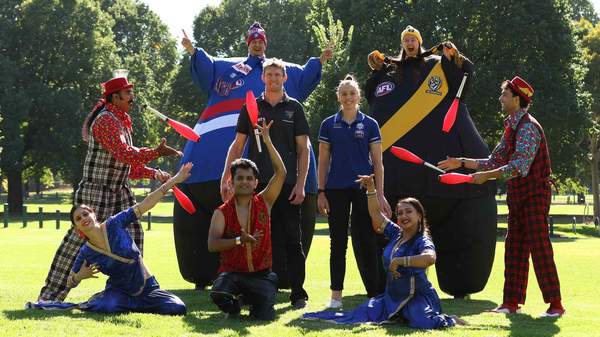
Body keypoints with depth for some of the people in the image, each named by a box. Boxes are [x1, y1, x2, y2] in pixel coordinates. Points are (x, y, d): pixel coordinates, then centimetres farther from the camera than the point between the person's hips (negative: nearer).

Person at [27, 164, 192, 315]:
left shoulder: (114, 224, -11)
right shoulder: (86, 253, -8)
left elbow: (145, 204, -12)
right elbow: (70, 282, 6)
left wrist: (175, 180, -15)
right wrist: (80, 276, -19)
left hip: (147, 288, 3)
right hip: (119, 291, -2)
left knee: (178, 308, -18)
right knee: (109, 307, -39)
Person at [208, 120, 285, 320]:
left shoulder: (264, 203, 3)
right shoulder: (222, 213, 0)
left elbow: (280, 173, -8)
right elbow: (212, 245, -13)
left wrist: (267, 141, -14)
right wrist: (239, 240, -28)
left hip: (261, 275, 1)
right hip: (232, 272, -1)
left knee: (265, 317, -19)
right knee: (218, 294, -34)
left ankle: (253, 299, 19)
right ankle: (233, 306, 5)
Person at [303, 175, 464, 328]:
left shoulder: (422, 241, -14)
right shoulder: (396, 233, 7)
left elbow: (430, 258, -37)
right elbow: (376, 213, 14)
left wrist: (399, 261, -30)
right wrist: (371, 189, 2)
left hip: (417, 296, -7)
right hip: (392, 296, 7)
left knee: (422, 323, -35)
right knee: (360, 314, -2)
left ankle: (450, 320, 0)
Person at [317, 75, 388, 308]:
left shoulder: (369, 125, 4)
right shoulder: (329, 125, 6)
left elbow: (377, 162, 3)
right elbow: (323, 161, 6)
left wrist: (380, 194, -4)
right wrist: (321, 192, -1)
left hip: (363, 189, -1)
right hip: (336, 190, 1)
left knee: (366, 241, -2)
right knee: (338, 242, 4)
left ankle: (376, 293, 4)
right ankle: (336, 295, 10)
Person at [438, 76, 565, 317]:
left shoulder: (527, 127, -16)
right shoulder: (511, 127, 14)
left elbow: (519, 167, -27)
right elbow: (494, 162, 19)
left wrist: (486, 176, -25)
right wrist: (461, 163, 14)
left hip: (534, 194, -10)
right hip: (518, 196, 10)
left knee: (539, 248, -9)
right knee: (514, 248, 10)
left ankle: (555, 304, -6)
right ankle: (512, 302, 15)